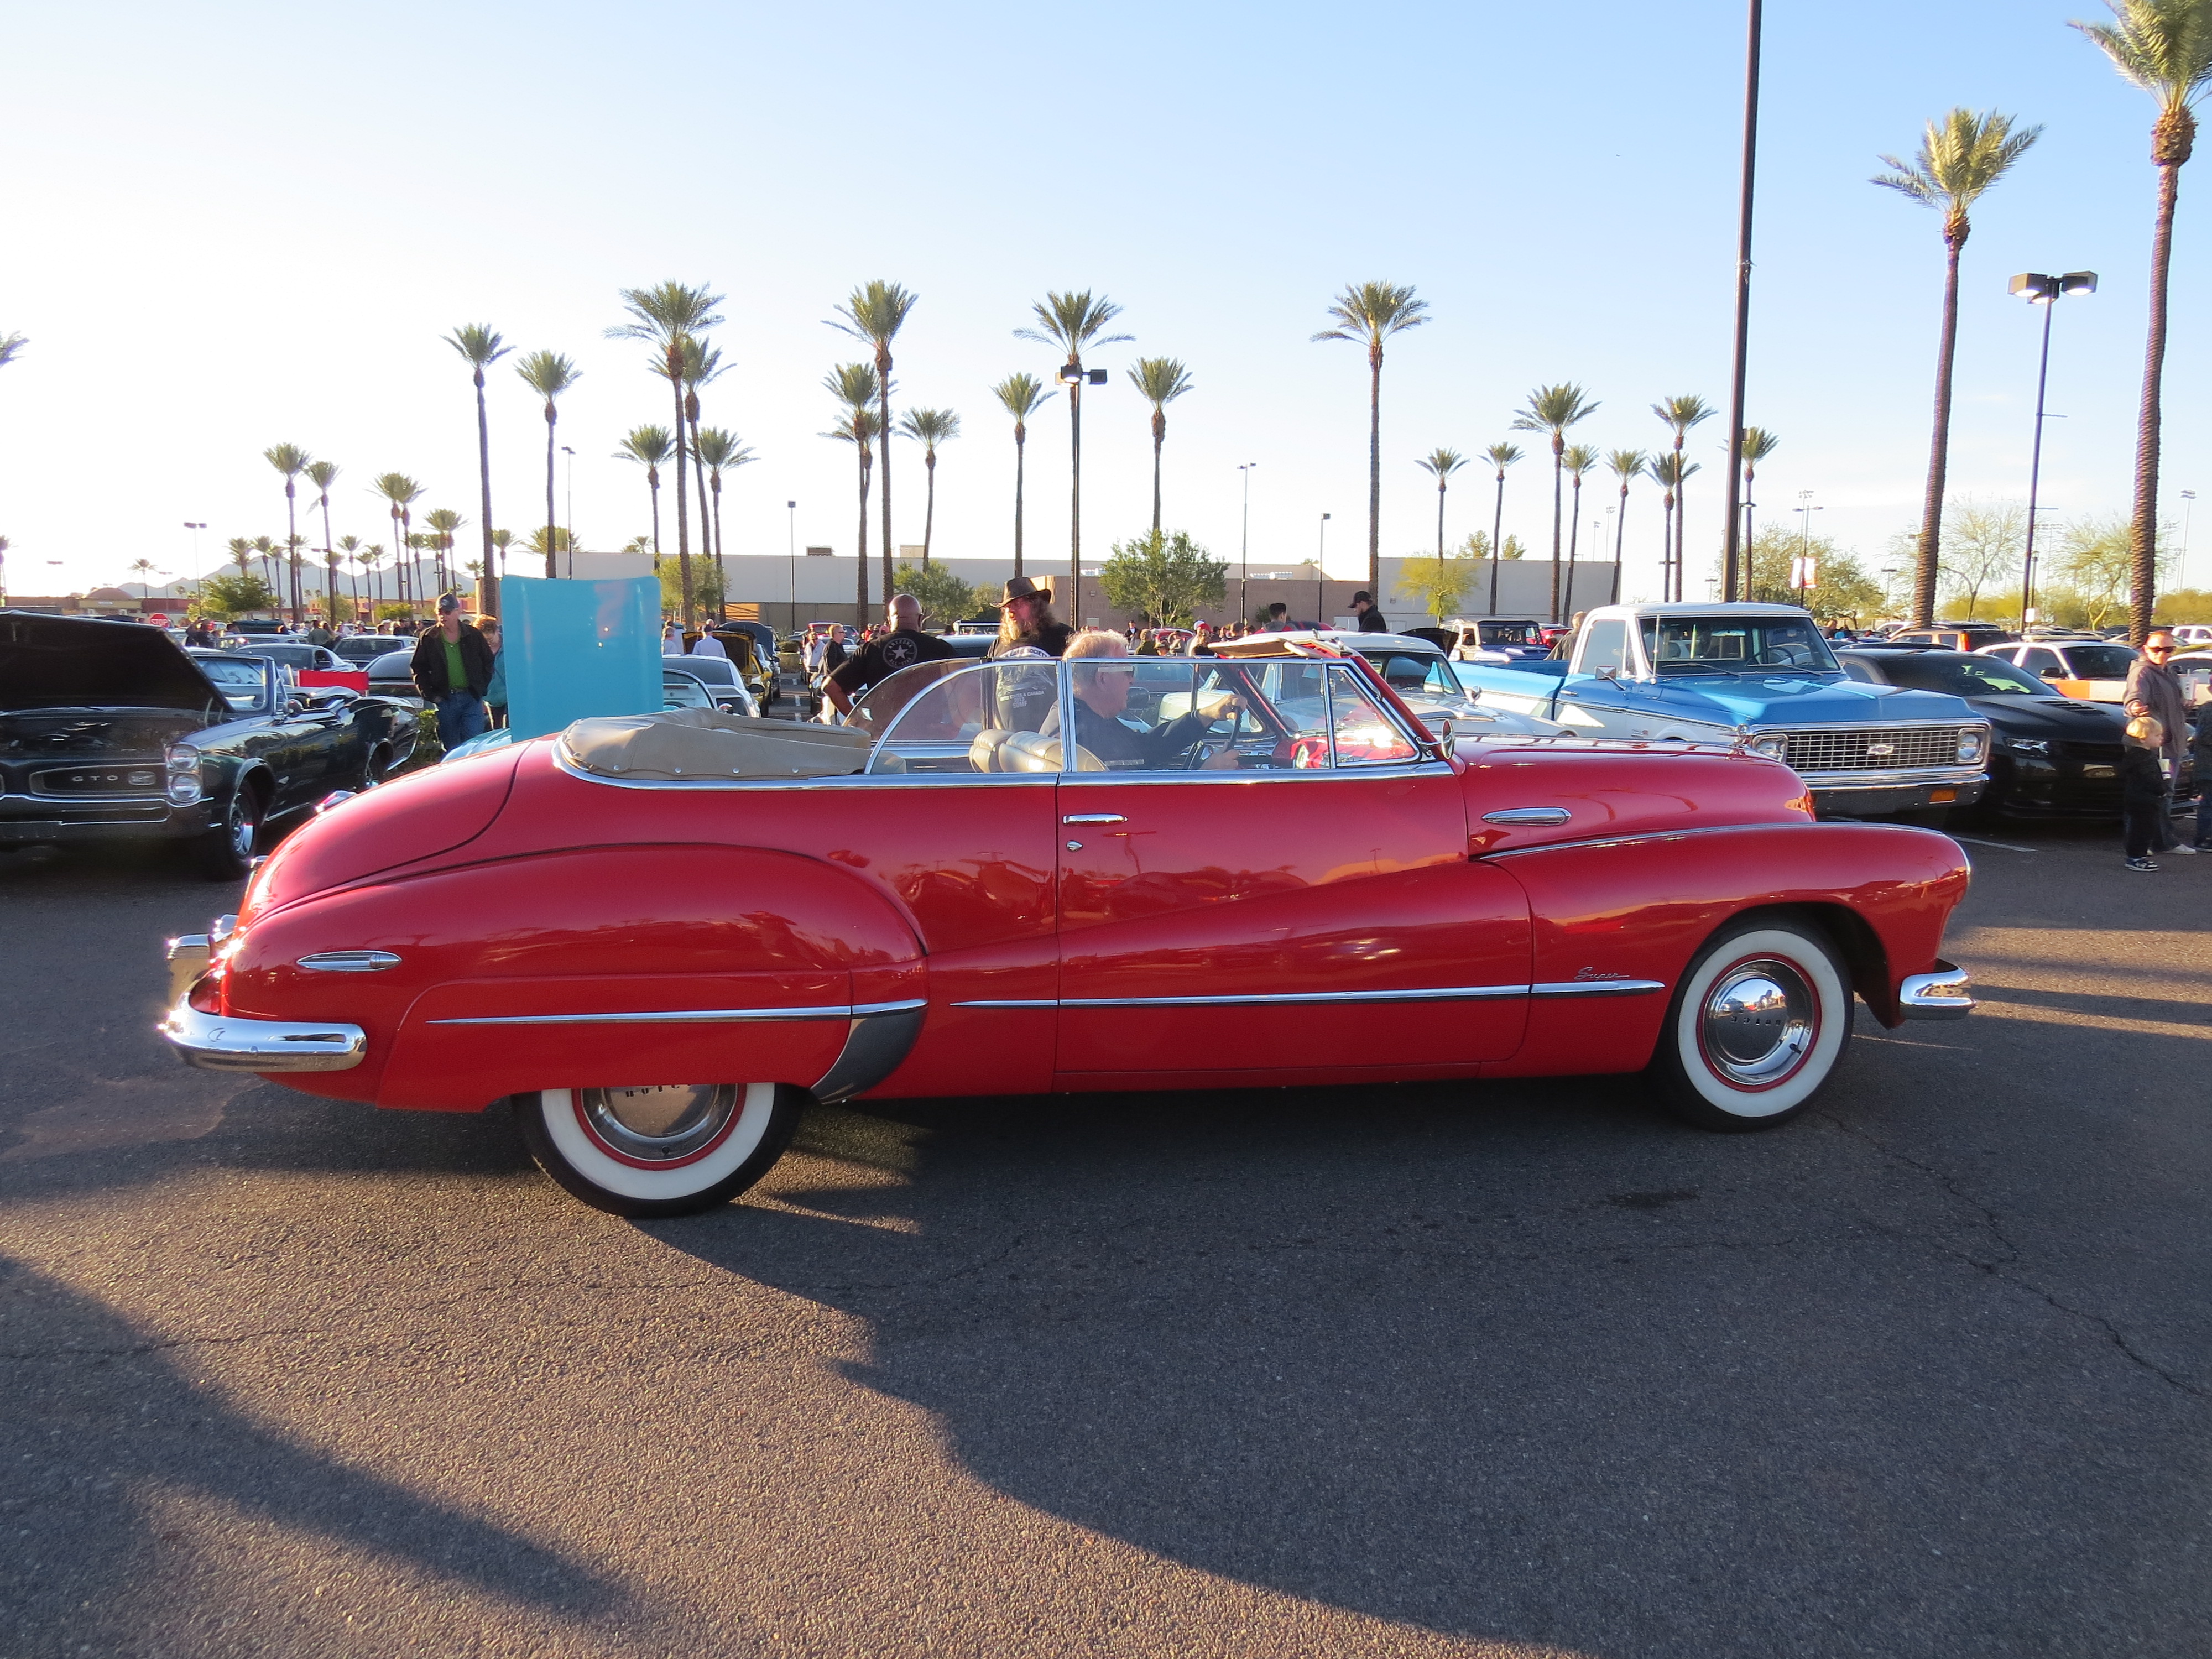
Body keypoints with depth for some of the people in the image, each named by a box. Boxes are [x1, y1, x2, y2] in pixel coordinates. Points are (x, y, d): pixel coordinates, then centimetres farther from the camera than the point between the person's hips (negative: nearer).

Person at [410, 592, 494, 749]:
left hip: (472, 699, -1)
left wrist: (481, 689, 3)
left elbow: (488, 663, 11)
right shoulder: (428, 638, 2)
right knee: (450, 747, 6)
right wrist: (430, 695, -1)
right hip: (445, 700, 1)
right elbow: (417, 668, 8)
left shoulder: (473, 635, 2)